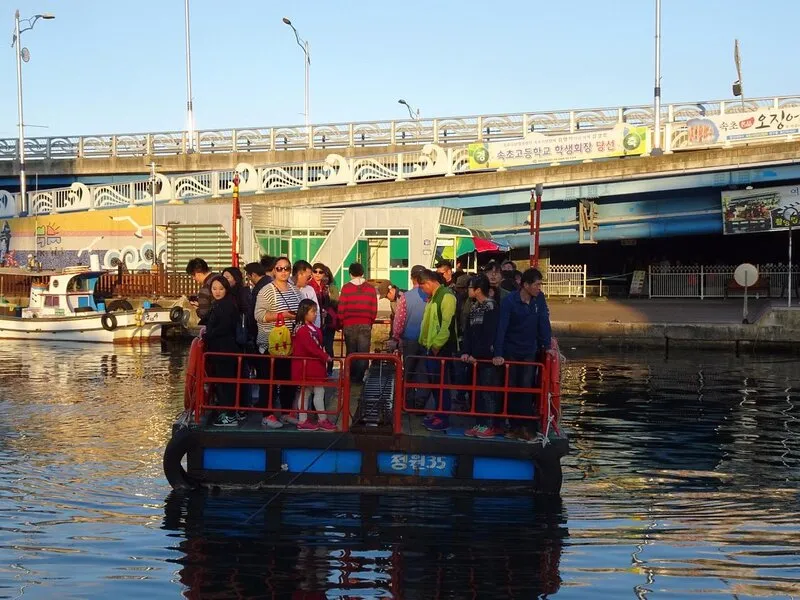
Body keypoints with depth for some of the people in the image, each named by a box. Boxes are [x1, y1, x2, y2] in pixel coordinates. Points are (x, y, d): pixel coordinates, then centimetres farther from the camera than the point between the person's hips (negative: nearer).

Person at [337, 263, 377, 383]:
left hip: (349, 325, 0)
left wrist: (342, 323, 10)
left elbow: (341, 308, -3)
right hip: (365, 325, 0)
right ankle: (359, 378, 1)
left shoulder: (346, 288, -4)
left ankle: (352, 378, 11)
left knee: (351, 352, 9)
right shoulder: (370, 288, 0)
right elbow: (374, 310, 1)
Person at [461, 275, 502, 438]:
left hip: (487, 357, -8)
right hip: (475, 357, 8)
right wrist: (465, 352, -2)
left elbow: (488, 335, -16)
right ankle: (480, 424, 17)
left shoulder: (491, 306, -11)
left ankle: (490, 426, 2)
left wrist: (476, 355, -16)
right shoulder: (473, 307, 14)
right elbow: (468, 331, 10)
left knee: (488, 392, -3)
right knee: (477, 391, 11)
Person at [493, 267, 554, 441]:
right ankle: (514, 425, 12)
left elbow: (544, 322, 1)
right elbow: (501, 327, -20)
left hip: (529, 352, 2)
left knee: (526, 388, -4)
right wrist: (498, 354, -25)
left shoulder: (539, 299, -4)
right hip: (510, 351, -2)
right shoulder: (510, 301, -16)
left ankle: (523, 426, 0)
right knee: (511, 388, 4)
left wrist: (547, 346, -3)